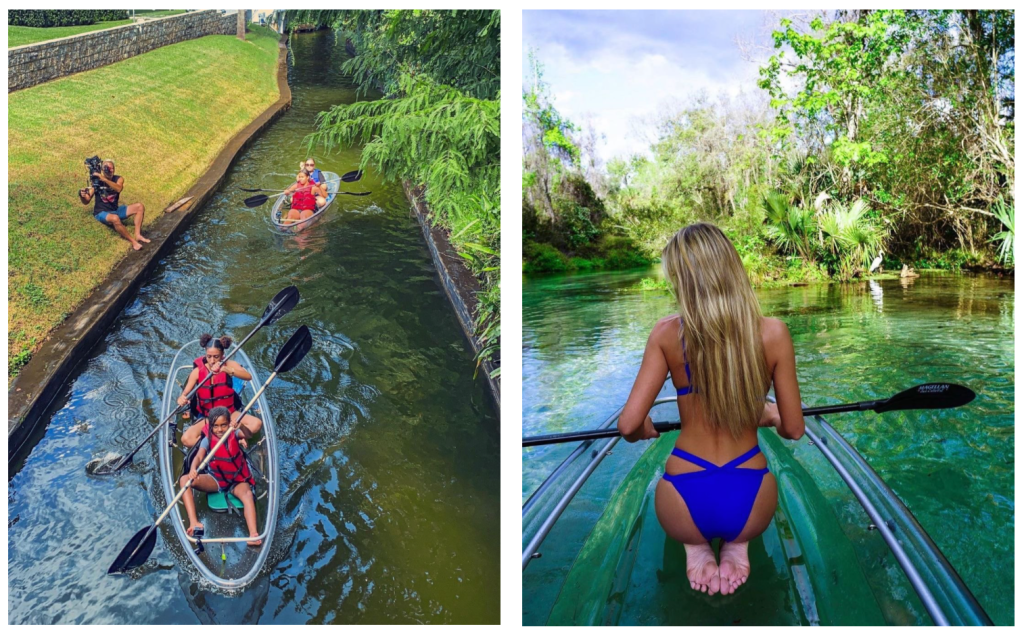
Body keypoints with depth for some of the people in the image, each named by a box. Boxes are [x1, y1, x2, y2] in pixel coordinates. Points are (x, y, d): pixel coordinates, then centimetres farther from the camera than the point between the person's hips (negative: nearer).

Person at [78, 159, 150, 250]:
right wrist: (82, 196, -27)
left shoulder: (118, 179, -2)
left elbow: (119, 189, -28)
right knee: (115, 218, -39)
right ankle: (133, 241, -28)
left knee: (140, 206, -13)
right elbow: (86, 202, -4)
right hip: (102, 213, -4)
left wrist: (104, 179, -37)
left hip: (116, 210, 4)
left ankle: (138, 235, -21)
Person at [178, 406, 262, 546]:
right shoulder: (208, 439, -7)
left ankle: (253, 534, -54)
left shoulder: (233, 434, -9)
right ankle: (194, 522, -32)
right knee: (184, 480, -21)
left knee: (248, 494, -35)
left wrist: (240, 427, -54)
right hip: (215, 479, 2)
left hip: (237, 480, -2)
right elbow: (199, 457, -25)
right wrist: (193, 469, -48)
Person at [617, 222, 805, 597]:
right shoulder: (773, 334, -10)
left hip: (686, 509, -1)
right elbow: (794, 430, -1)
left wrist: (644, 431, 12)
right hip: (750, 505, 1)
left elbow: (629, 426, -12)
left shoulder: (667, 334, -12)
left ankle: (695, 548, 8)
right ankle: (737, 545, 10)